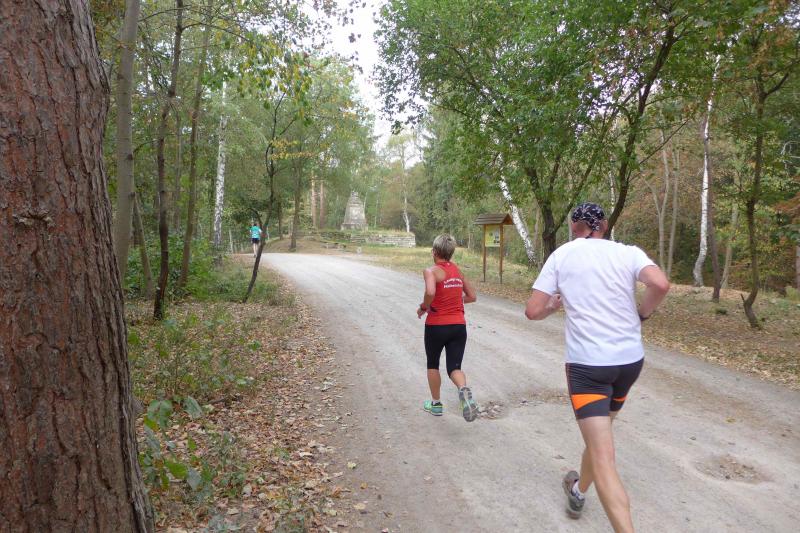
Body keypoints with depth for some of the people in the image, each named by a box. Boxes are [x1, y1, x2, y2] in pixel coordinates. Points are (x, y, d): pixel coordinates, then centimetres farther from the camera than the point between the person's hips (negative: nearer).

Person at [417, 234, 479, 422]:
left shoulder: (431, 271, -10)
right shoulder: (457, 270, 9)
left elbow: (430, 292, -30)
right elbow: (472, 296, 14)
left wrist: (423, 307, -12)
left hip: (436, 326, -4)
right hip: (459, 326, 4)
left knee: (433, 364, 18)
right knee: (454, 367, 5)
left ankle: (436, 404, 28)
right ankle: (464, 389, -27)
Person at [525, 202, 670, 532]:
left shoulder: (562, 255, 0)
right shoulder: (629, 252, 2)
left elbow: (533, 311, -4)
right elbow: (660, 284, -18)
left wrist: (554, 305, 17)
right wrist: (642, 314, 1)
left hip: (586, 363, -4)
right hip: (630, 359, 4)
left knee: (603, 458, -3)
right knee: (600, 430, 27)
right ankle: (578, 491, 50)